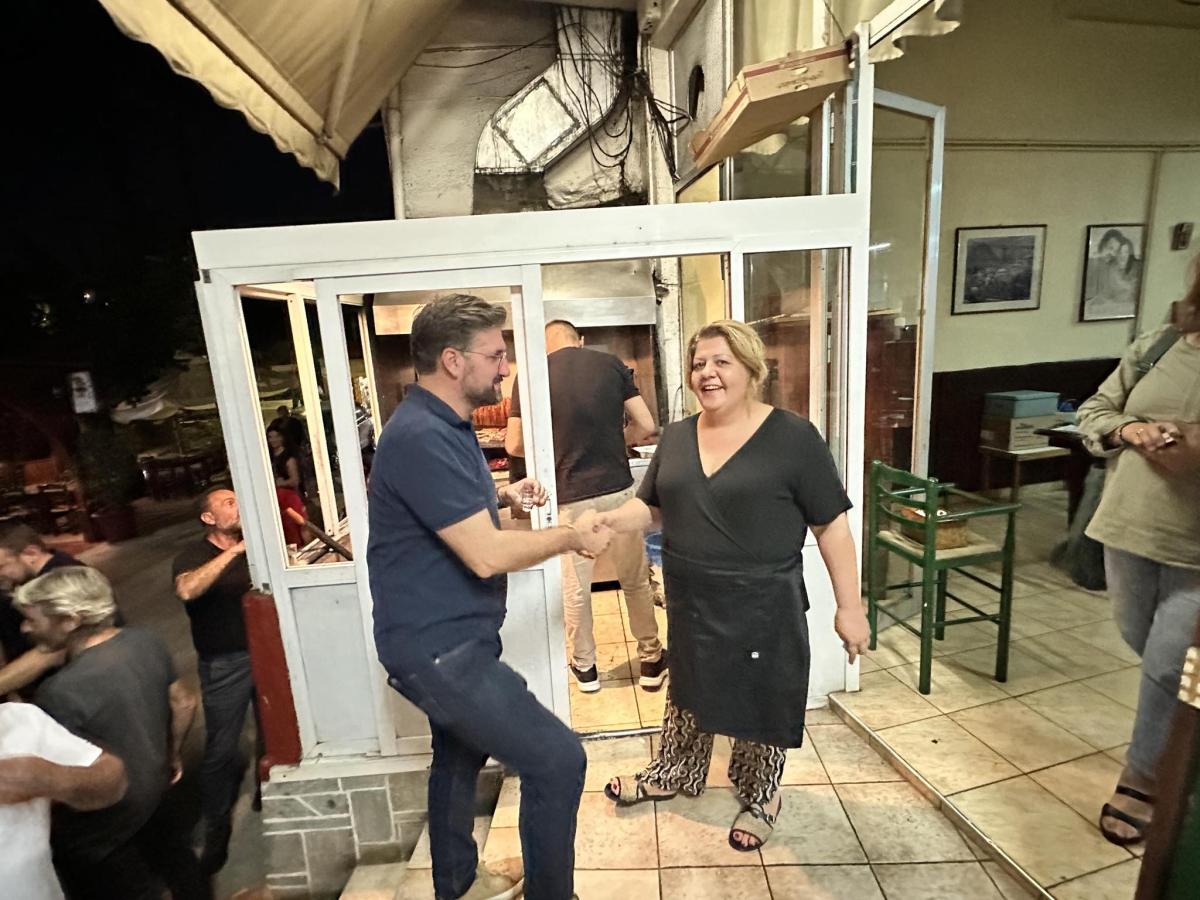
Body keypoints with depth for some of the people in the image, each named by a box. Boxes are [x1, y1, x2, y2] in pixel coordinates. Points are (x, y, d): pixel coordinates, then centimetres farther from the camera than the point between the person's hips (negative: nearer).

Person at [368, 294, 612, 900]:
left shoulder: (444, 424, 8)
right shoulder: (421, 437, -26)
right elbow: (487, 555, -28)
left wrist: (501, 497, 4)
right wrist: (571, 537, -13)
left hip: (447, 638, 11)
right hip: (437, 649, -10)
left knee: (460, 757, 25)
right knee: (558, 759, -5)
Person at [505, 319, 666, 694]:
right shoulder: (612, 364, 1)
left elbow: (514, 445, -1)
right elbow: (646, 427, 0)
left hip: (570, 498, -1)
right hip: (618, 490, 2)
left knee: (575, 587, 17)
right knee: (636, 581, 18)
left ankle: (585, 667, 34)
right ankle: (651, 660, 33)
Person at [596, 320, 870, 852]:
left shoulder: (792, 437, -15)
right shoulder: (676, 437, 1)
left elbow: (832, 526, -11)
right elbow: (650, 507, 6)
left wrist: (850, 607, -11)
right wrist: (605, 522, -12)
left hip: (761, 606, -4)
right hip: (689, 602, 5)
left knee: (760, 706, 15)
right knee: (687, 692, 24)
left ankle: (760, 799, 44)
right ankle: (673, 774, 50)